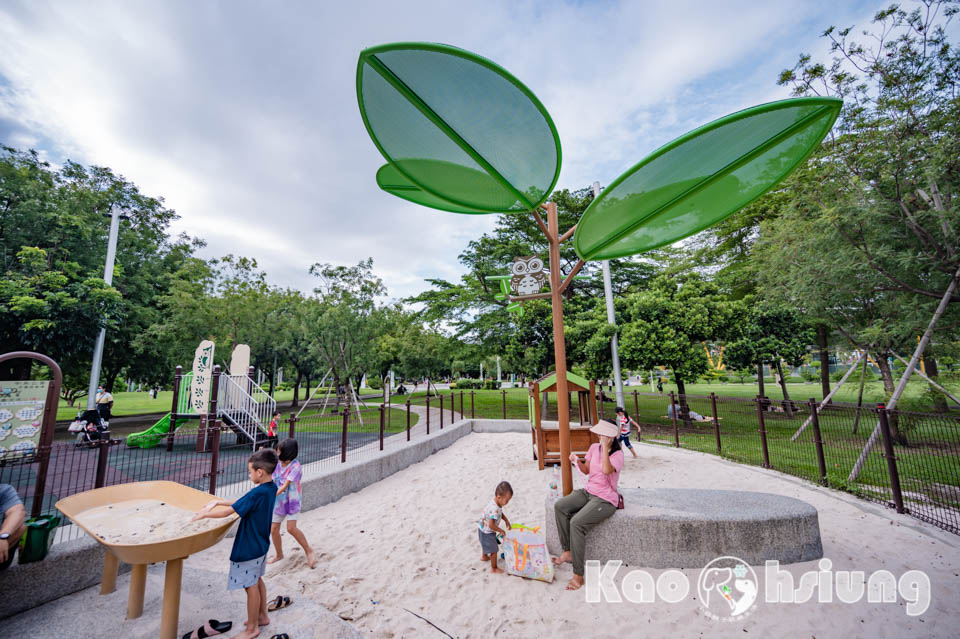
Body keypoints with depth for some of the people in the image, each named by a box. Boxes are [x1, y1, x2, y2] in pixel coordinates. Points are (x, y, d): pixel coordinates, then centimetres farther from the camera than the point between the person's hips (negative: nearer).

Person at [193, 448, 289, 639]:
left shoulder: (257, 493, -31)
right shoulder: (272, 488, -4)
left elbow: (227, 512, -24)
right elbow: (241, 503, 7)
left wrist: (204, 514, -9)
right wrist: (219, 501, 3)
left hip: (249, 549, -8)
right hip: (261, 545, 9)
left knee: (251, 587, 9)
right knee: (257, 581, 24)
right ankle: (262, 616, 41)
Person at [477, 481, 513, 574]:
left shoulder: (495, 501, -11)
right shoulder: (495, 509, -40)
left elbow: (501, 513, 9)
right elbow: (491, 525, -38)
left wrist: (506, 520, 1)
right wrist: (501, 531, -23)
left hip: (483, 528, 10)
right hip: (487, 532, -10)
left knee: (486, 544, 34)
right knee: (493, 550, 7)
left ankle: (484, 556, 59)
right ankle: (494, 568, 26)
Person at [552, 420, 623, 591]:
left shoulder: (617, 455, -15)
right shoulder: (594, 448, 5)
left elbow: (606, 470, -36)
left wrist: (605, 447, -30)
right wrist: (576, 461, -6)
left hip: (605, 500, -7)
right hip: (588, 492, 8)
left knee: (577, 522, -26)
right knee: (559, 506, -12)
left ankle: (578, 575, -14)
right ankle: (567, 552, 1)